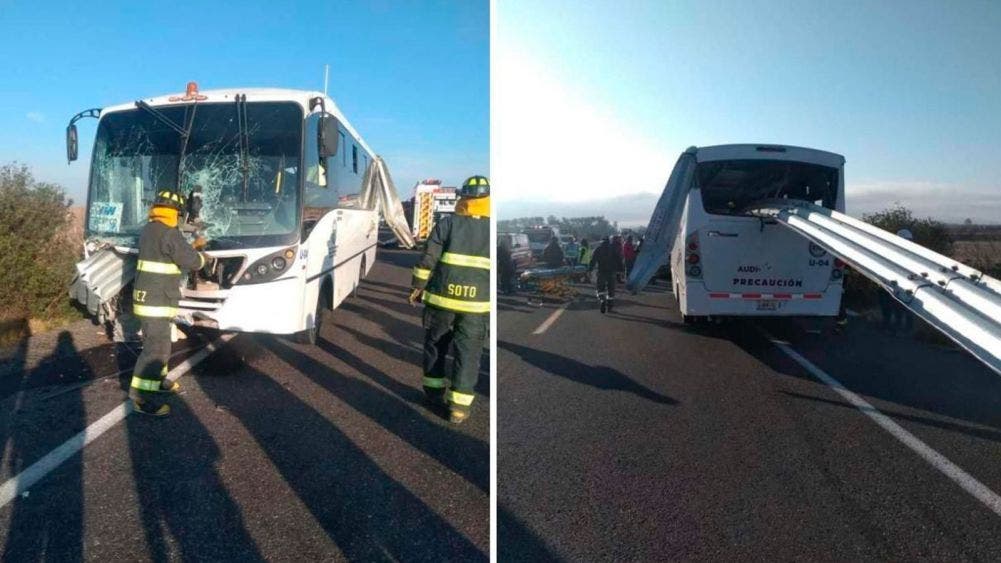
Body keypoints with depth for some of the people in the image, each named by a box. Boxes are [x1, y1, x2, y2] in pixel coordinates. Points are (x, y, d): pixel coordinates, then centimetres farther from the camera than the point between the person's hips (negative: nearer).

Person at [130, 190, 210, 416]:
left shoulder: (149, 230, 13)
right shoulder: (169, 233, -18)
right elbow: (190, 261, -16)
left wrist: (193, 246, 28)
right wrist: (203, 257, 3)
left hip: (149, 296, 11)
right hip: (157, 300, -10)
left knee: (158, 341, 22)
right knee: (157, 347, -10)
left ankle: (158, 380, 35)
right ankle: (141, 397, -9)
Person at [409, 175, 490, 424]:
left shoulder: (447, 223, 0)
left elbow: (428, 259, -2)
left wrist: (417, 287, 8)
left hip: (441, 298, 0)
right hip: (478, 303, 0)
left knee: (435, 345, 18)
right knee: (468, 354, 6)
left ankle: (435, 391, 29)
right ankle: (459, 406, 5)